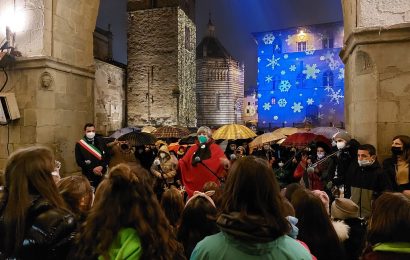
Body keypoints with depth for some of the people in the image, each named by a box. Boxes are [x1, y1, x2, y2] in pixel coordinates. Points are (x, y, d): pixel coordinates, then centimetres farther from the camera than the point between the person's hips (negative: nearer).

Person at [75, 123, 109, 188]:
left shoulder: (100, 142, 7)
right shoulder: (79, 144, -1)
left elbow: (106, 156, 5)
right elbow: (79, 161, -5)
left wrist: (101, 166, -12)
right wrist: (92, 169, -14)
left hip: (102, 174, 3)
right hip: (88, 176, -2)